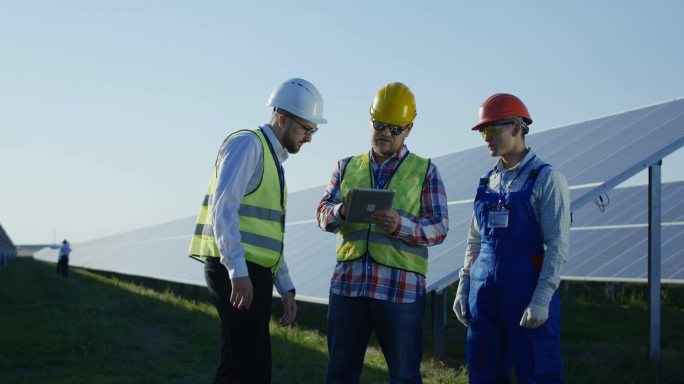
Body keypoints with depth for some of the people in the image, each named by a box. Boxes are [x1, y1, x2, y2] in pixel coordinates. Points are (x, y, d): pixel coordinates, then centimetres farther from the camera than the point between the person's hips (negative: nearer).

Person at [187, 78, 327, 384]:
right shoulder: (248, 144, -7)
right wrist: (238, 271, -26)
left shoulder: (274, 159, 21)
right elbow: (224, 206, -18)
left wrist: (285, 287, 20)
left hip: (255, 274, 9)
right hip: (236, 272, -9)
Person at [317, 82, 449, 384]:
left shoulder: (425, 171, 7)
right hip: (347, 283, 3)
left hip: (401, 288, -3)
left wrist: (401, 225, -21)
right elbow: (322, 214, 5)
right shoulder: (347, 167, 15)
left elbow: (439, 228, -2)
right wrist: (341, 211, -19)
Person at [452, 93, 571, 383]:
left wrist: (541, 300, -19)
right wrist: (463, 288, 12)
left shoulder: (546, 179, -6)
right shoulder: (488, 182, 13)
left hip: (527, 292, -6)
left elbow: (557, 245, -12)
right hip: (484, 293, 6)